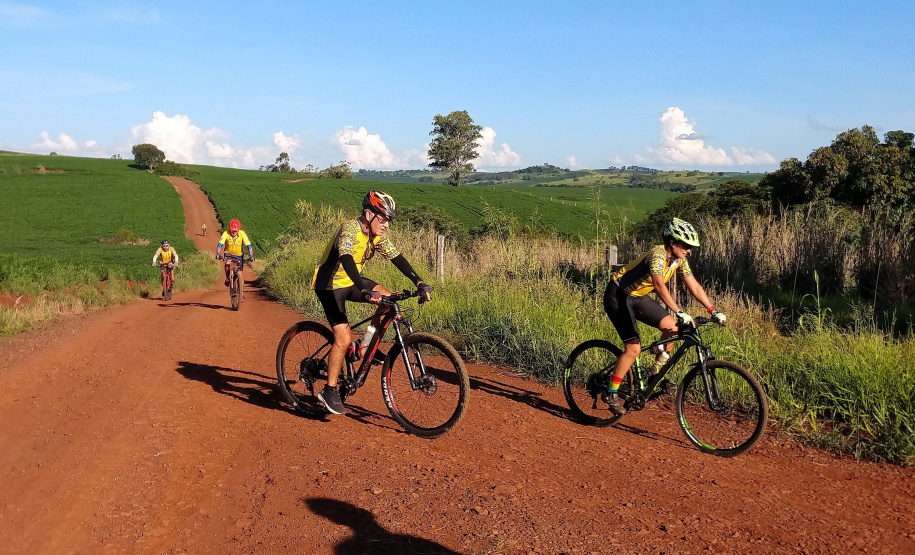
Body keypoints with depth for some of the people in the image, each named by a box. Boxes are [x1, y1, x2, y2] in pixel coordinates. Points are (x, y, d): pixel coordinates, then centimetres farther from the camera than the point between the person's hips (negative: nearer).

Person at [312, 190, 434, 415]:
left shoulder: (377, 236, -3)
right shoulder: (349, 229, -26)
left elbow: (397, 258, -8)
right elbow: (346, 259, -41)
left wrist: (418, 282, -21)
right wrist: (365, 290, -54)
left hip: (351, 282, 7)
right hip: (329, 285, -7)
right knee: (344, 337, -16)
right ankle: (330, 391, -3)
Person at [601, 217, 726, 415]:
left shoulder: (679, 259, -3)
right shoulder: (657, 255, -28)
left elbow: (694, 287, 2)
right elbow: (659, 286, -44)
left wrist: (713, 311, -6)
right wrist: (679, 313, -52)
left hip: (637, 296, 9)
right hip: (618, 296, -9)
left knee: (672, 328, -3)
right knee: (634, 348, -15)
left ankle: (655, 377, 11)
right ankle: (611, 393, -2)